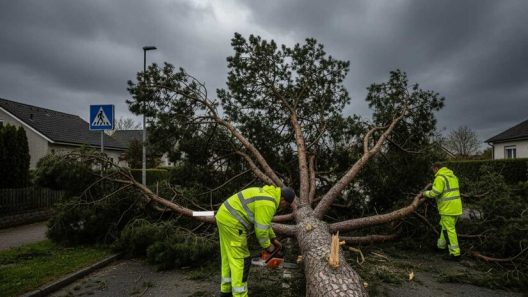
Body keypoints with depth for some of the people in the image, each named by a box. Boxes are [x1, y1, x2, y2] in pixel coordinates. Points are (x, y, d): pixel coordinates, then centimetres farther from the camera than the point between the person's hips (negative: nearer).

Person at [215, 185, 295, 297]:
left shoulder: (268, 194, 13)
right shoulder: (268, 204, -18)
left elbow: (264, 221, 24)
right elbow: (261, 229, -15)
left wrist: (273, 238, 27)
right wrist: (267, 246, 2)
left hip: (224, 217, 11)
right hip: (232, 222, -11)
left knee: (229, 256, 19)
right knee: (240, 260, -2)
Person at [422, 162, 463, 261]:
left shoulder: (440, 177, -14)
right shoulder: (452, 175, 15)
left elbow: (435, 193, -21)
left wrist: (426, 193, -2)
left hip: (448, 208, -9)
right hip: (456, 206, 9)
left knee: (449, 230, -3)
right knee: (445, 226, 23)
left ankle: (455, 253, 0)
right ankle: (441, 245, 38)